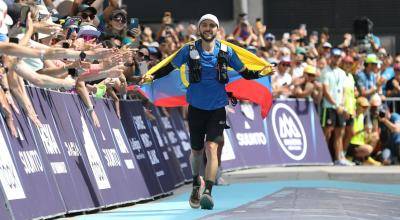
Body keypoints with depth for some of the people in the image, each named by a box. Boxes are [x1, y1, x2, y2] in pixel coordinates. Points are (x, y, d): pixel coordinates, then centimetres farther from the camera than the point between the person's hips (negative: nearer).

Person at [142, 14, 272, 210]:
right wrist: (152, 76, -9)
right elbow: (170, 67, 6)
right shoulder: (189, 50, -2)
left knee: (211, 147, -18)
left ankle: (208, 192, -24)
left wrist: (260, 73, -9)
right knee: (196, 150, 13)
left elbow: (243, 72, 8)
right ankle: (196, 184, 41)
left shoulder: (226, 51, -1)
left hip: (217, 108, -1)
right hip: (196, 107, 1)